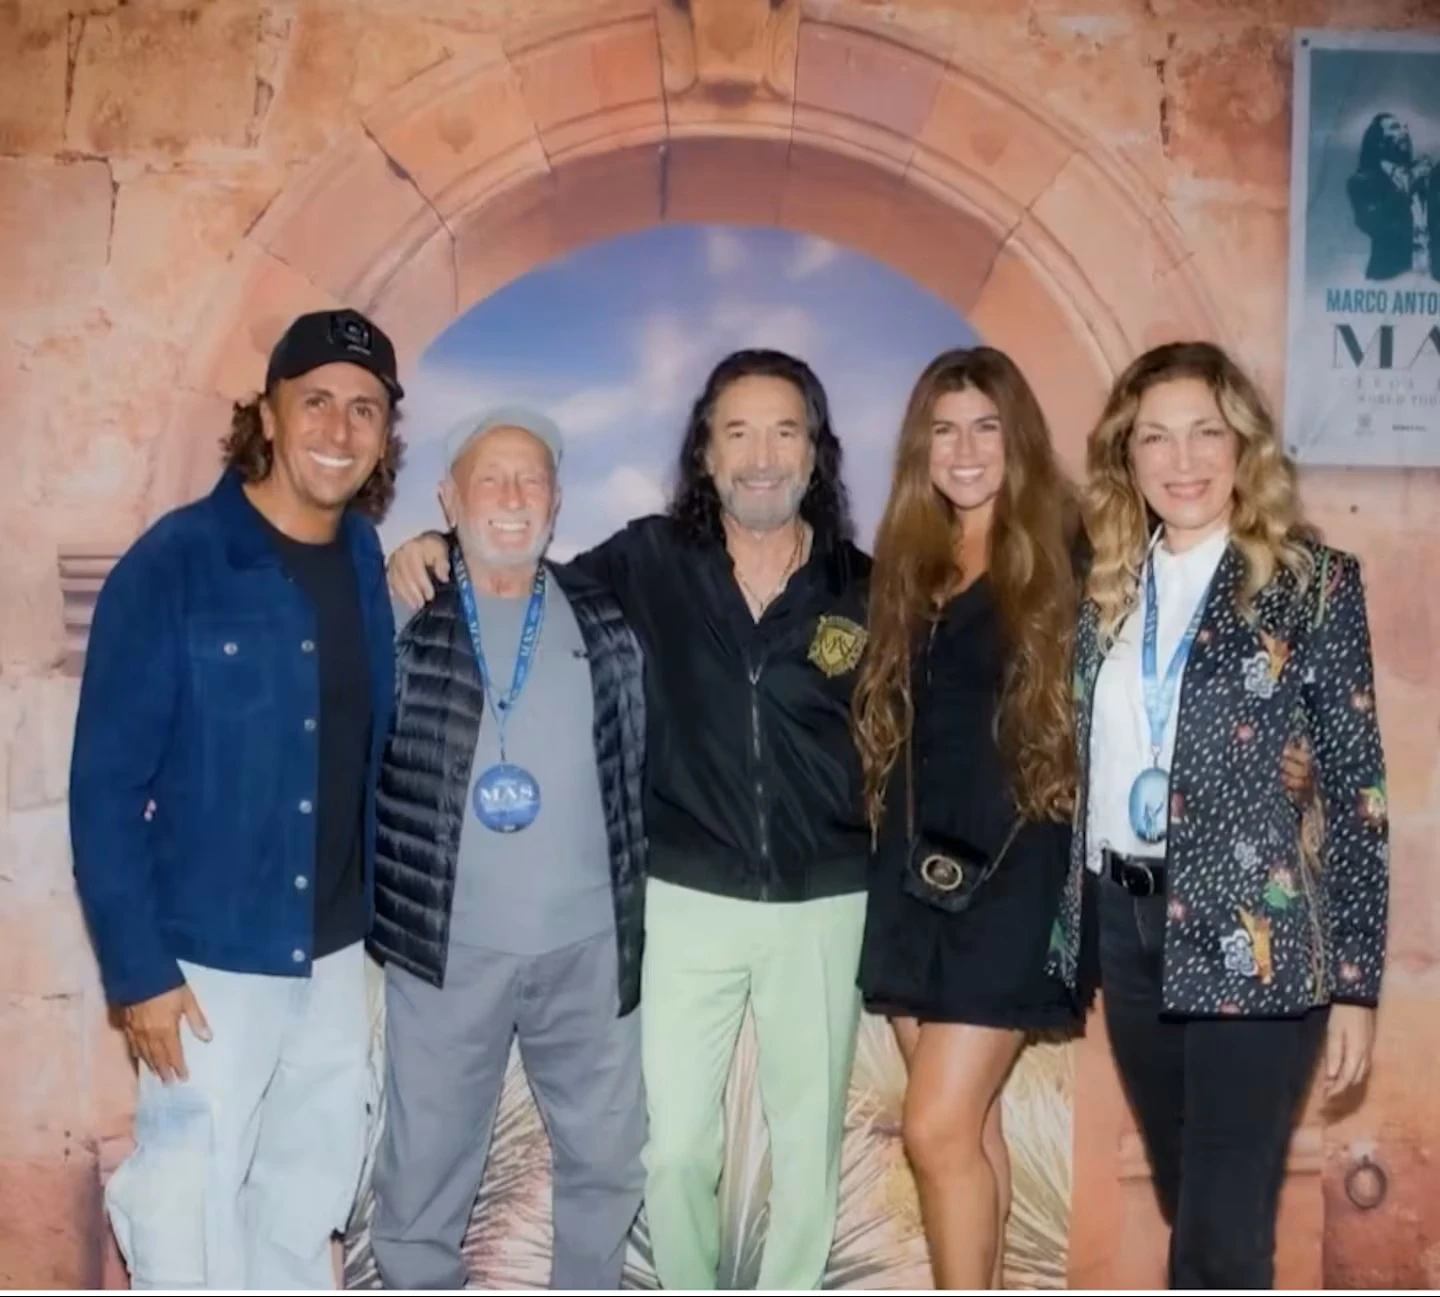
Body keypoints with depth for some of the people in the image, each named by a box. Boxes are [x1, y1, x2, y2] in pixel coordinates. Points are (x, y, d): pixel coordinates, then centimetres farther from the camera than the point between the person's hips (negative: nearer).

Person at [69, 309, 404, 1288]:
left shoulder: (372, 564, 1)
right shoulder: (174, 563, -14)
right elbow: (106, 782, -14)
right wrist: (137, 965, -17)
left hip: (334, 949, 6)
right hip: (208, 954, -5)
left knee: (313, 1182, 21)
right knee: (190, 1192, 8)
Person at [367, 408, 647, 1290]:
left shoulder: (606, 621, 5)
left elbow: (643, 770, 9)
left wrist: (638, 912, 7)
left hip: (590, 946, 3)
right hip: (447, 947, -2)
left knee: (609, 1156, 17)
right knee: (426, 1170, 8)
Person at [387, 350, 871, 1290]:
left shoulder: (864, 589, -3)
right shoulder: (650, 562, -5)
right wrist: (440, 549, -10)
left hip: (824, 907, 1)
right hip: (685, 901, -1)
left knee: (810, 1142, 14)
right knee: (674, 1145, 6)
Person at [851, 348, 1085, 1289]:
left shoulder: (1064, 558, -4)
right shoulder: (909, 563, 12)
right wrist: (900, 847, 7)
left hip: (1012, 870, -5)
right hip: (917, 869, 5)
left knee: (939, 1129, -8)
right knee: (969, 1125, 12)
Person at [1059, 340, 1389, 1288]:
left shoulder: (1314, 583, -3)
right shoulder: (1110, 591, 9)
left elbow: (1357, 787, -5)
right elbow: (1093, 770, 12)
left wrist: (1356, 978, -8)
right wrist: (1077, 925, 7)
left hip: (1255, 938, -5)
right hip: (1128, 926, 5)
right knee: (1189, 1205, 17)